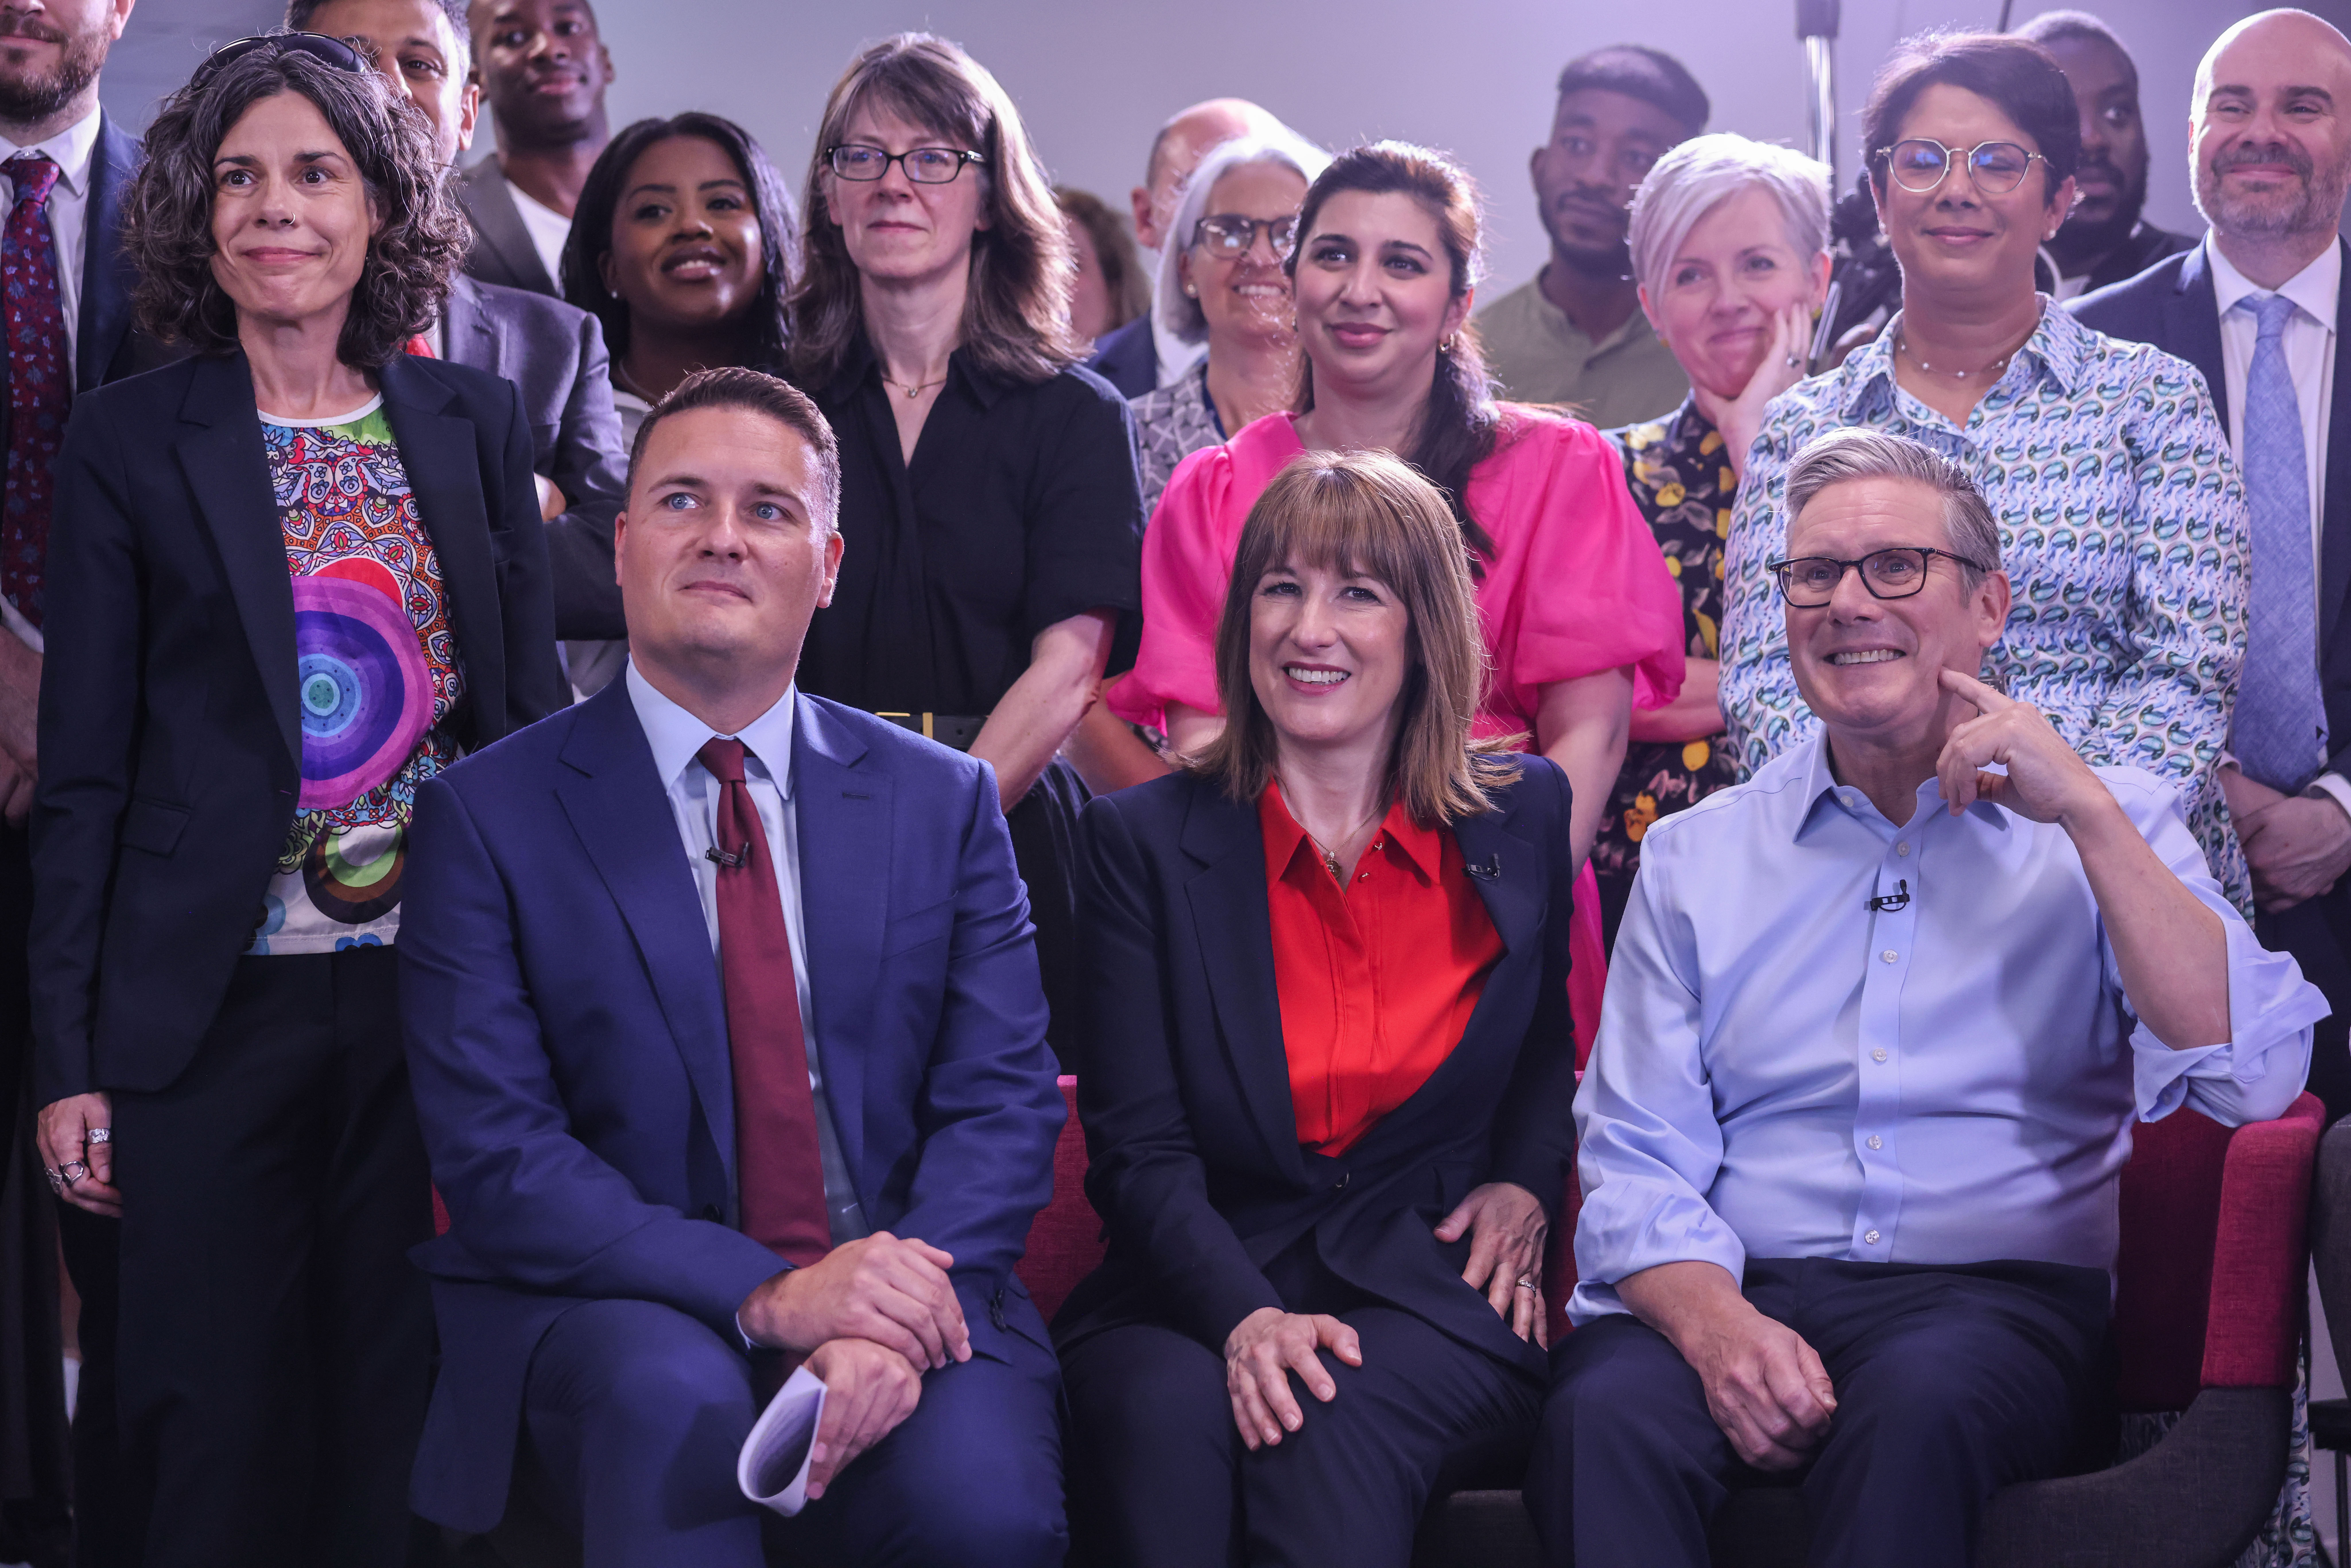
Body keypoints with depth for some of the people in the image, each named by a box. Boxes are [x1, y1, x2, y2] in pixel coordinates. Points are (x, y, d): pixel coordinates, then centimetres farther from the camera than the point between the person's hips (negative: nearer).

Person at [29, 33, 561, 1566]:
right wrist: (70, 1054, -3)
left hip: (437, 985, 2)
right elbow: (87, 767, 1)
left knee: (402, 1414, 7)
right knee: (220, 1429, 3)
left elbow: (533, 712, 10)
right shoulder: (131, 441, 0)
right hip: (215, 1007, -2)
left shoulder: (475, 422, 7)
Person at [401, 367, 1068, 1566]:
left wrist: (894, 1322, -18)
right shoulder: (486, 817, 3)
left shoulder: (943, 802, 12)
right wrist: (764, 1293, -21)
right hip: (615, 1316, -2)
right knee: (674, 1396, -36)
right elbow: (497, 1161, -7)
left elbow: (1003, 1102, 3)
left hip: (904, 1301, 2)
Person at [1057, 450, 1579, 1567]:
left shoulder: (1523, 817, 11)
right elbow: (1137, 1148, -2)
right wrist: (1242, 1316, -21)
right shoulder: (1146, 840, 6)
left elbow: (1553, 1046, 30)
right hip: (1194, 1289, 0)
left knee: (1338, 1422, -35)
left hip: (1431, 1284, 0)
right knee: (1165, 1413, -35)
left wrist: (1527, 1182, 7)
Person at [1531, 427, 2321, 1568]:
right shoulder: (1695, 855, 16)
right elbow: (1636, 1165, 8)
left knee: (1917, 1402, -37)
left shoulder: (2106, 828, 11)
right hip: (1739, 1289, 1)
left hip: (1997, 1294, -1)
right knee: (1604, 1418, -33)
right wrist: (1716, 1324, -15)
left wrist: (2088, 813, -9)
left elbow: (2251, 1078, -5)